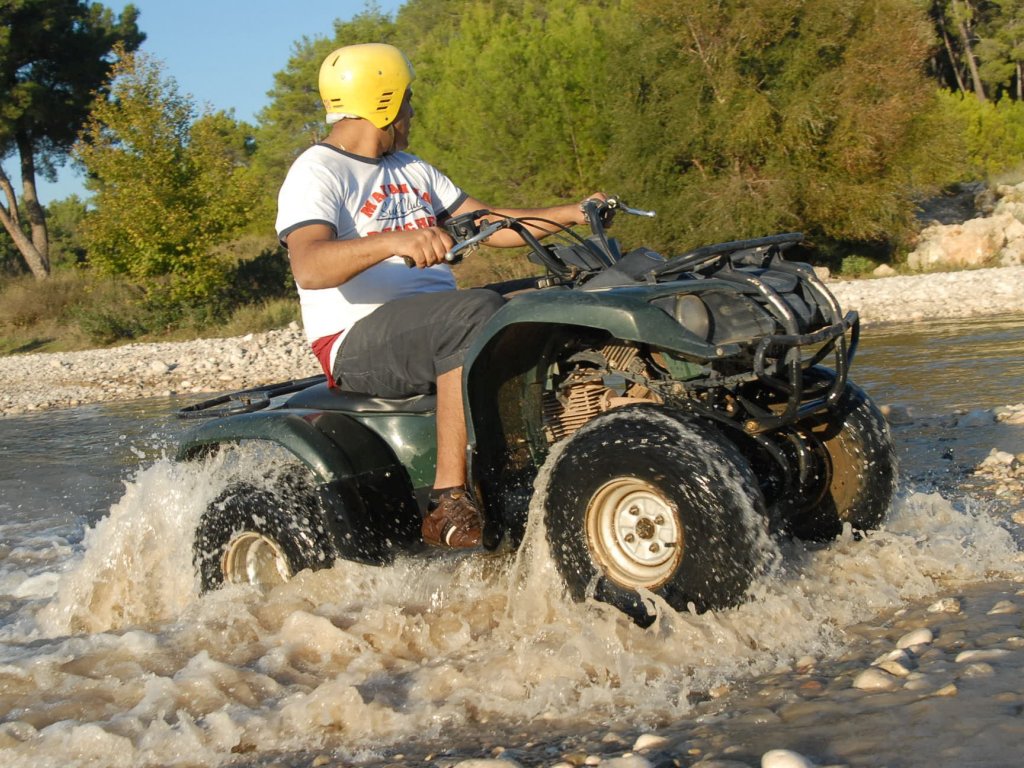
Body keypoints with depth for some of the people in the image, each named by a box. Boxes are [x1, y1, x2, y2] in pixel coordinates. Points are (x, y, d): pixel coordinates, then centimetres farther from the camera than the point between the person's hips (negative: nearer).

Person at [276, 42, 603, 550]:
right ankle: (448, 505, -35)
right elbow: (309, 266, -24)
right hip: (356, 342, -8)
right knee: (479, 313, -34)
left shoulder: (412, 170, 22)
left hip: (436, 326, 9)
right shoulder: (317, 174, -6)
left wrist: (573, 214, 9)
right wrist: (395, 242, -40)